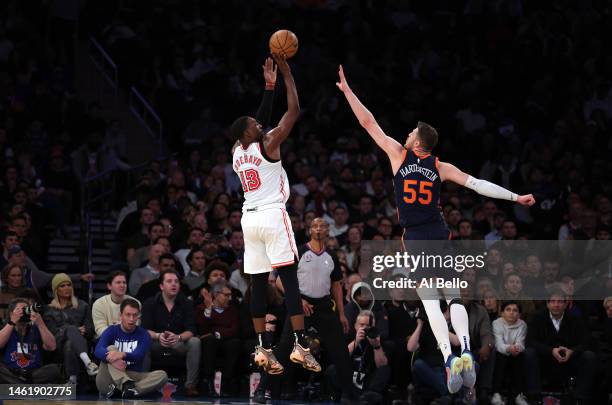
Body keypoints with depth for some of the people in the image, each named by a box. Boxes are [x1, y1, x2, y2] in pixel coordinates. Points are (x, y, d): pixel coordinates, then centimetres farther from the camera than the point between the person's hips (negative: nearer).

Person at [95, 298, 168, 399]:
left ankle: (117, 389, -38)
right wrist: (113, 359, -41)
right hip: (108, 380, -1)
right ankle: (126, 386, -48)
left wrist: (123, 355, -39)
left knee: (162, 375, -21)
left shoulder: (143, 334, 4)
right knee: (111, 348, -23)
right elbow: (98, 350, -18)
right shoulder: (111, 331, 2)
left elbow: (139, 355, -16)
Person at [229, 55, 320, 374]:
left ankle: (262, 348, 3)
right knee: (290, 279, -7)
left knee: (258, 284, 6)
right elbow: (293, 111, -6)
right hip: (272, 216, -7)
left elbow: (264, 120, 26)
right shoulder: (267, 145, -7)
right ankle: (300, 345, -13)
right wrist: (286, 74, 0)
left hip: (249, 217, 7)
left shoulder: (236, 153, 12)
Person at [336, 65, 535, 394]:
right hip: (439, 234, 2)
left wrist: (347, 90, 9)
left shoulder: (399, 155, -2)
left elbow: (368, 123, 2)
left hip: (415, 239, -2)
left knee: (430, 302, -5)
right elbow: (478, 185, 0)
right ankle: (466, 351, -15)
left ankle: (449, 358, -20)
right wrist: (515, 197, 6)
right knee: (453, 297, 5)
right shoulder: (441, 168, 3)